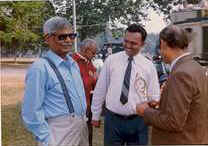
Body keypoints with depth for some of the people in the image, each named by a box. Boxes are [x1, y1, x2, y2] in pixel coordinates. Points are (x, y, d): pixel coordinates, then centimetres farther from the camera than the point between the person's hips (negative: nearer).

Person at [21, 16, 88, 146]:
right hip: (59, 134, -7)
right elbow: (32, 112, -17)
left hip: (82, 128, 8)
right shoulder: (40, 68, -16)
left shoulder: (74, 64, 8)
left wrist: (84, 120, 15)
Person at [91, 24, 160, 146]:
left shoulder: (149, 66, -1)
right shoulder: (111, 60, -1)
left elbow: (154, 97, 2)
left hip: (138, 121, 0)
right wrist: (96, 115, 7)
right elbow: (100, 89, 4)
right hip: (112, 119, 0)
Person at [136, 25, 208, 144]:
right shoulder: (197, 68, 4)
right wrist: (162, 105, 8)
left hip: (179, 141, -8)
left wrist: (146, 111, -12)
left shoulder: (181, 74, -24)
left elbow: (173, 122, -25)